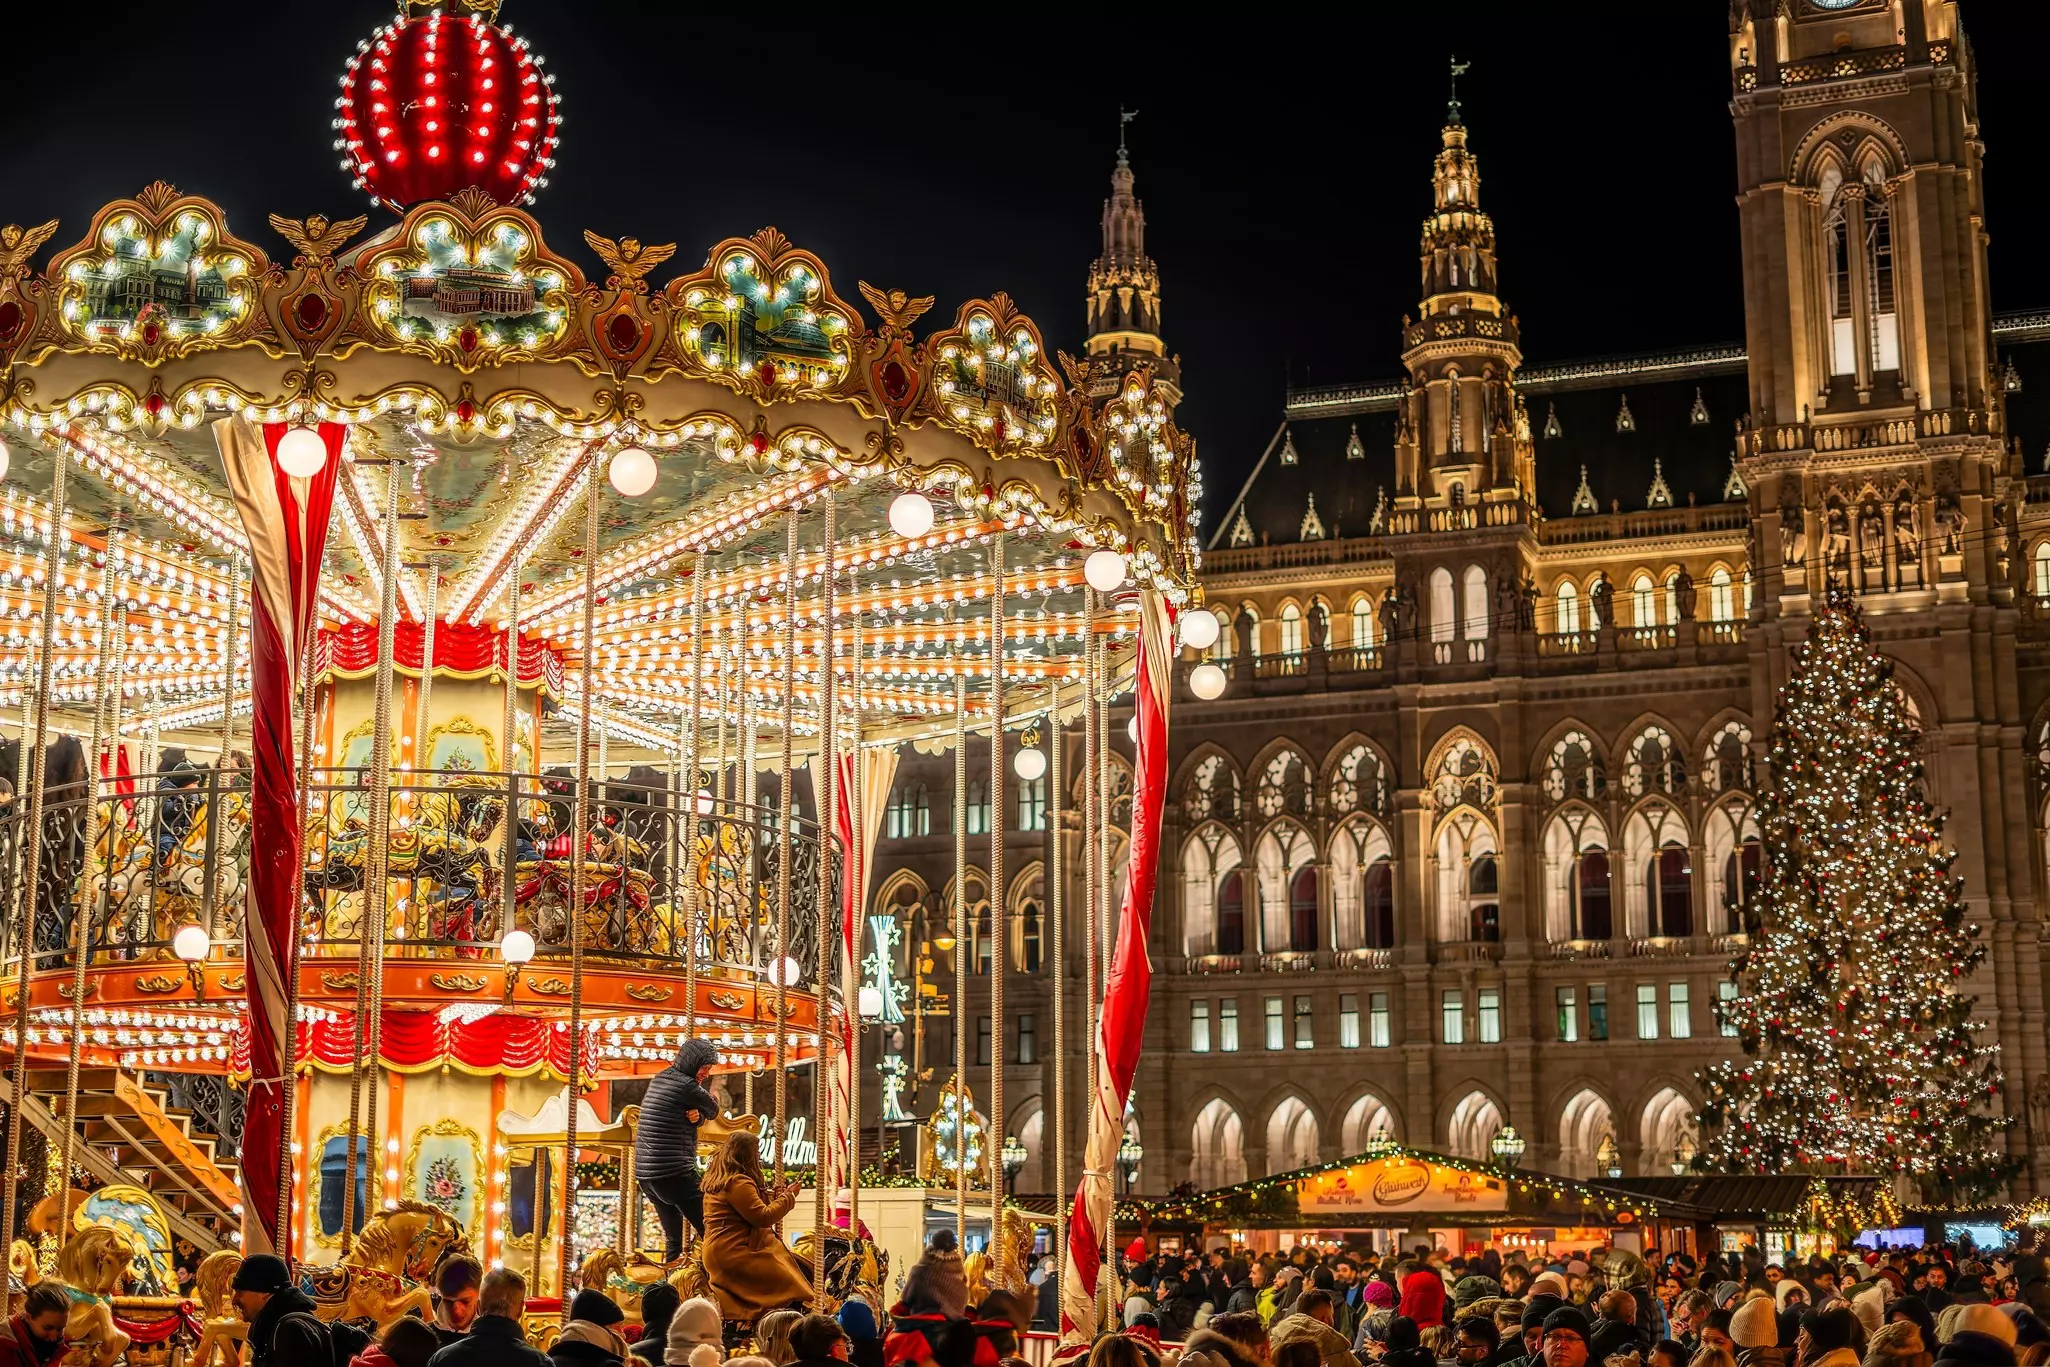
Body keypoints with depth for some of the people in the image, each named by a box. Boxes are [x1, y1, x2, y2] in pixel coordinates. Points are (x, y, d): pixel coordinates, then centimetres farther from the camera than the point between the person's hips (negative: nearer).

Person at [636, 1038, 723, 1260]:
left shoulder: (658, 1079, 15)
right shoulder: (686, 1085, -12)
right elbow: (713, 1110, 3)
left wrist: (696, 1116, -4)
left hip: (645, 1173, 9)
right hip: (674, 1174, -9)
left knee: (673, 1240, 15)